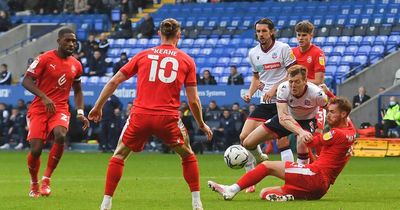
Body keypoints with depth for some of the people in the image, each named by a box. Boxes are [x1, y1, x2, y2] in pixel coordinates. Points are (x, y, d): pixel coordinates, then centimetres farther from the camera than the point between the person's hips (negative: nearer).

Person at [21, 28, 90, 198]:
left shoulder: (76, 65, 8)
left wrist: (80, 112, 8)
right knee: (36, 149, -11)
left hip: (60, 109, 3)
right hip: (39, 108, -3)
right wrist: (44, 97, -23)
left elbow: (77, 91, 22)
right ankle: (34, 183, 20)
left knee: (60, 135, -29)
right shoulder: (45, 59, -8)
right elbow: (26, 81, -11)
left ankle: (46, 179, -15)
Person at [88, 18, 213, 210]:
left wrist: (97, 107, 22)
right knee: (188, 156, 21)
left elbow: (114, 82, 13)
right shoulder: (187, 61, 10)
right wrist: (202, 124, 22)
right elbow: (193, 101, 8)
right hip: (168, 118, 0)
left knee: (119, 155, 18)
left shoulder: (143, 55, 13)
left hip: (140, 115, 0)